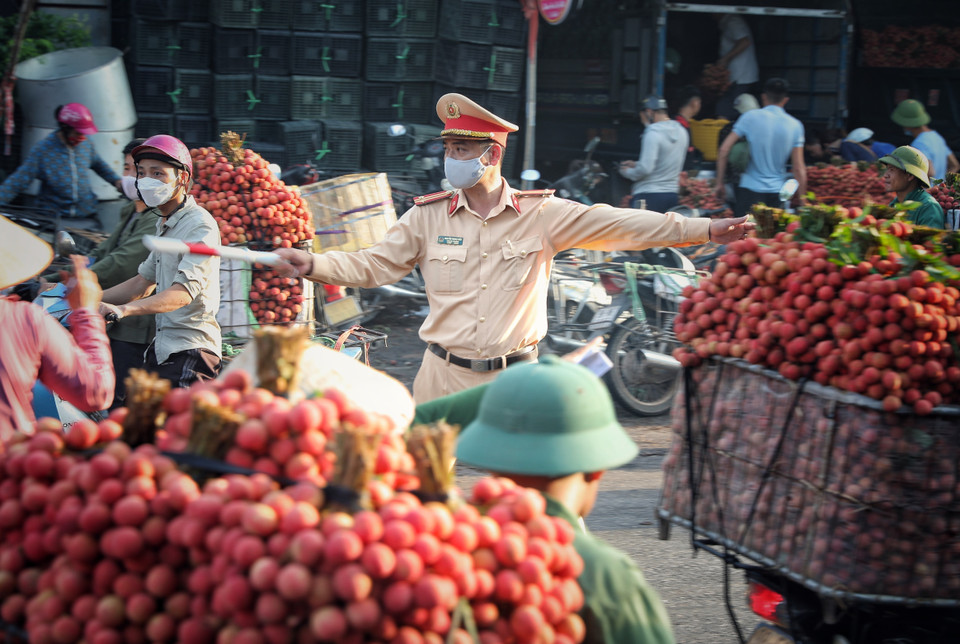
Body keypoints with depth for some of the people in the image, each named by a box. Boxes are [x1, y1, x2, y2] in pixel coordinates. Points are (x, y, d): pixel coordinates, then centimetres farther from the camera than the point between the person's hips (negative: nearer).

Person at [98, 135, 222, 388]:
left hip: (190, 350, -10)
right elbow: (143, 282, 27)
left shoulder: (200, 226, -14)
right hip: (161, 347, 10)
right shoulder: (164, 224, 17)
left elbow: (184, 291, -28)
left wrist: (123, 309, -40)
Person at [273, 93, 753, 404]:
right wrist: (312, 264, -14)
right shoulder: (429, 217, 3)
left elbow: (611, 225, -3)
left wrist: (705, 230, -7)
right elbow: (373, 264, 4)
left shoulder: (540, 214, -1)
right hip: (444, 377, 1)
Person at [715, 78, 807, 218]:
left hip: (750, 189, -2)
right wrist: (802, 200, 7)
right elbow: (799, 169, 0)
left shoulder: (750, 117, -2)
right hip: (777, 193, 2)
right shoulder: (795, 126, 2)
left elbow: (724, 150, -4)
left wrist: (720, 183, 4)